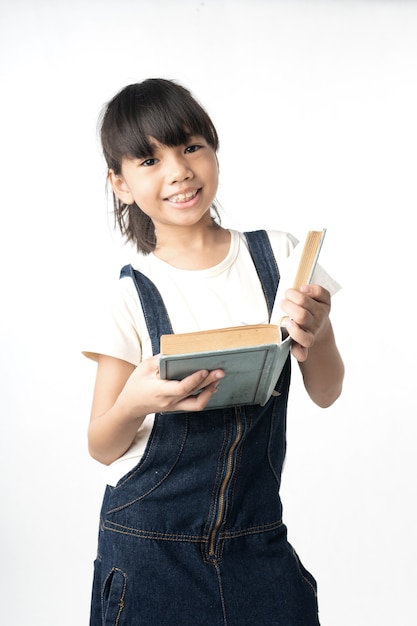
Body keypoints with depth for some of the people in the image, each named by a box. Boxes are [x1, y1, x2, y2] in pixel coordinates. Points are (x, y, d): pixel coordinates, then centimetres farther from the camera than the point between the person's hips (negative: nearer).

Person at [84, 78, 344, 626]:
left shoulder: (277, 256, -4)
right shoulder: (132, 296, -9)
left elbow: (326, 393, 3)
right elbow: (103, 448, -3)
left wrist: (313, 336, -18)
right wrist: (134, 404, -25)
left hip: (258, 538, 2)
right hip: (149, 547, -1)